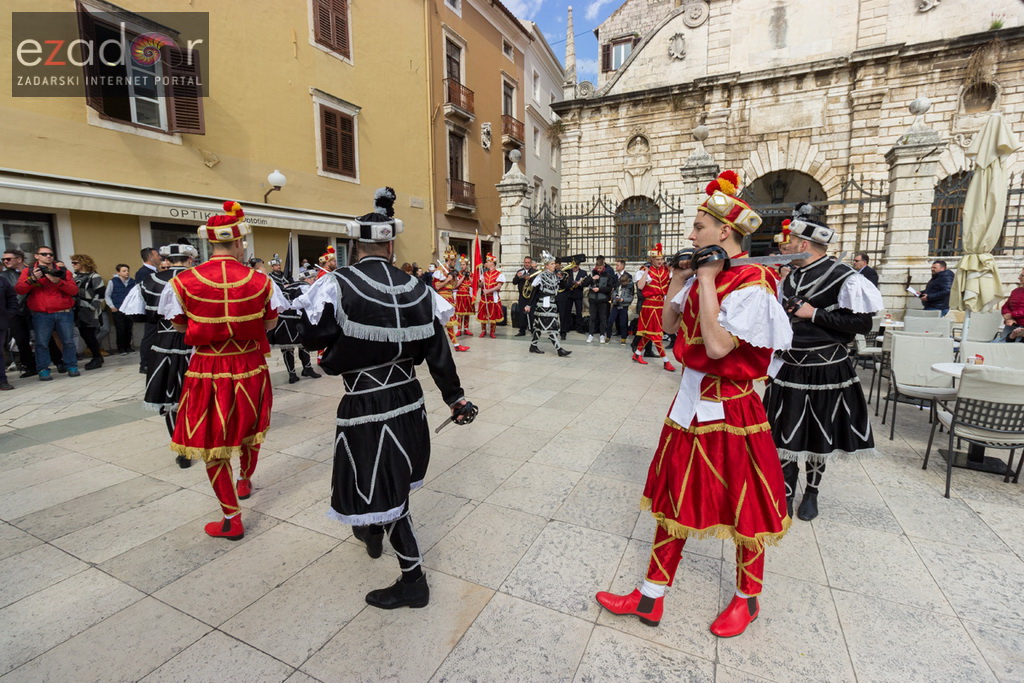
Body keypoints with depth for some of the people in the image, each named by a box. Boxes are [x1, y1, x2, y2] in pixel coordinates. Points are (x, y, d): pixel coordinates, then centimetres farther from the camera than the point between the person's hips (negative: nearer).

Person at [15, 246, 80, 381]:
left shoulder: (64, 272, 9)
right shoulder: (28, 271, 9)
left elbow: (74, 290, -2)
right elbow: (19, 289, -1)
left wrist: (58, 281, -16)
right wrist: (33, 279, -15)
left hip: (65, 313, 0)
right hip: (41, 315, 0)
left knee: (68, 341, 2)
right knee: (41, 343, 0)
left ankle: (72, 367, 10)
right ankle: (43, 370, 6)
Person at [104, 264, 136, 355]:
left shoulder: (132, 282, 6)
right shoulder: (112, 281, -2)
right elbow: (107, 296, 3)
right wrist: (112, 307, -5)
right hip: (118, 310, -3)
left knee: (128, 330, 6)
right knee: (120, 330, -3)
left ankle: (128, 347, 19)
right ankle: (121, 349, 6)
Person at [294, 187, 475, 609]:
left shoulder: (338, 285, -15)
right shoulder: (416, 289, -2)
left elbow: (313, 338, -7)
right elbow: (438, 351, 1)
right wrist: (455, 398, 11)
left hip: (366, 406, -5)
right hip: (408, 400, 6)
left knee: (383, 488, 8)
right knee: (391, 478, 27)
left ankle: (413, 581, 20)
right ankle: (373, 531, 56)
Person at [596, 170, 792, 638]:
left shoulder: (752, 283, -17)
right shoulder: (705, 274, 6)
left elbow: (718, 346, -27)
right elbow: (669, 323, 11)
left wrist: (706, 280, -22)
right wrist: (679, 276, 2)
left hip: (728, 408, -8)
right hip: (691, 401, 8)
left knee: (742, 506, 13)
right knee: (674, 497, 13)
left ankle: (748, 598, 40)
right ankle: (651, 596, 28)